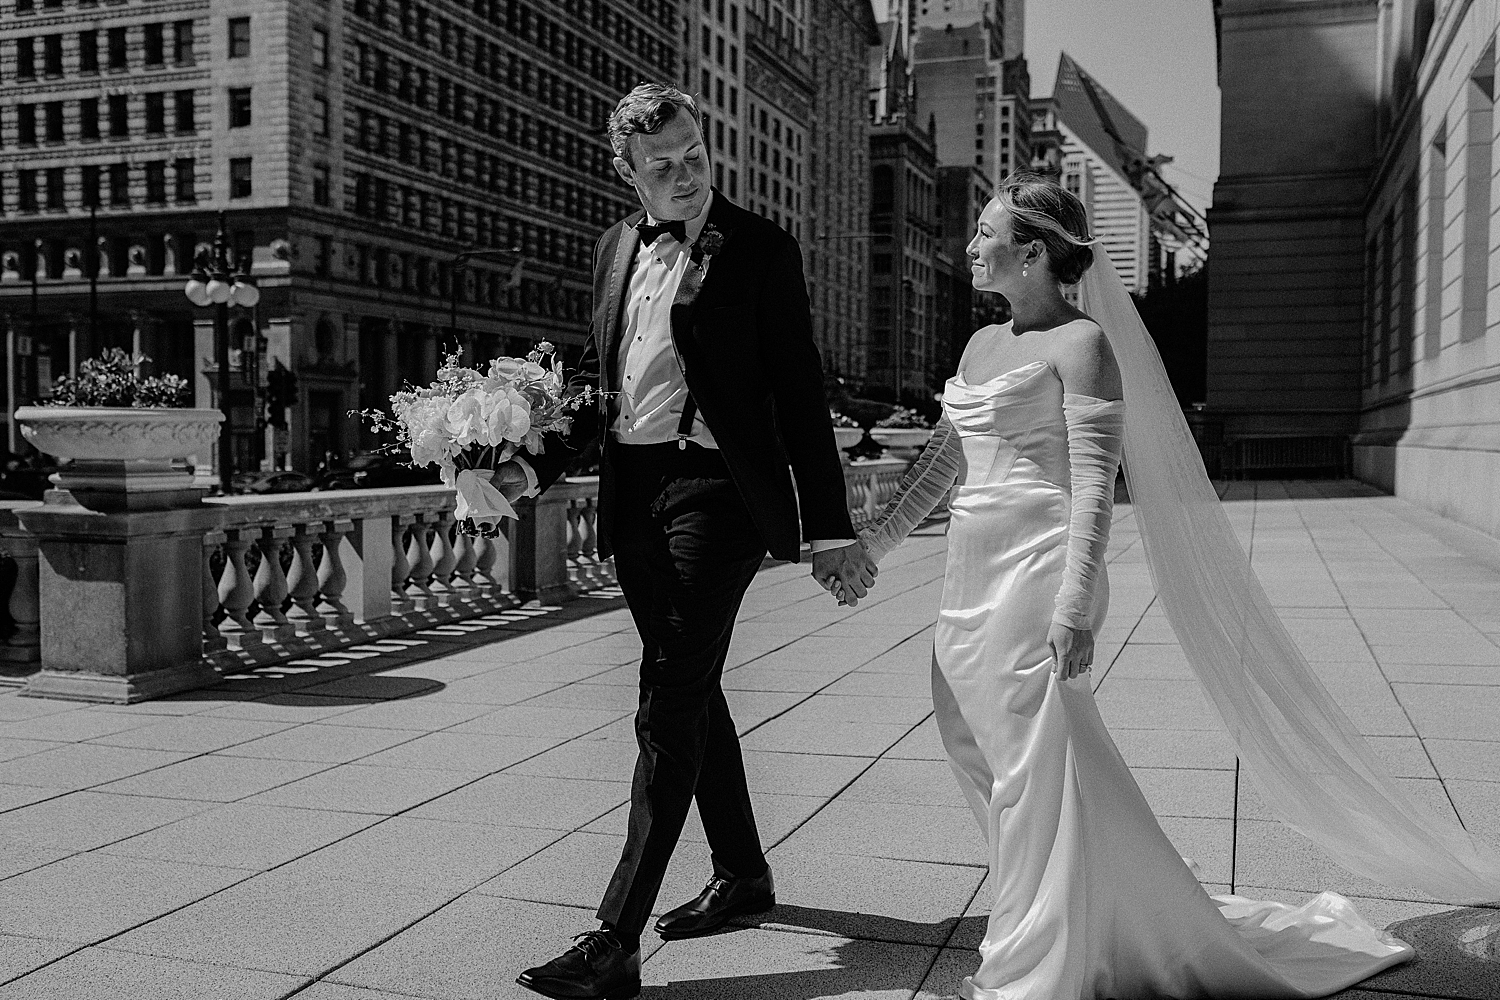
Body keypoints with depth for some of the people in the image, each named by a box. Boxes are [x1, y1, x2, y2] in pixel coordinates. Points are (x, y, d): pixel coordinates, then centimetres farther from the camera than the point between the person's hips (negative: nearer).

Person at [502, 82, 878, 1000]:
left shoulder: (761, 249, -4)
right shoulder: (618, 246, 13)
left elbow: (801, 395, -7)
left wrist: (831, 530, -10)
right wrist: (542, 465, 4)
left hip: (716, 486, -7)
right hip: (634, 490, 7)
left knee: (670, 703, -11)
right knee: (689, 690, 16)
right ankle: (743, 872, 33)